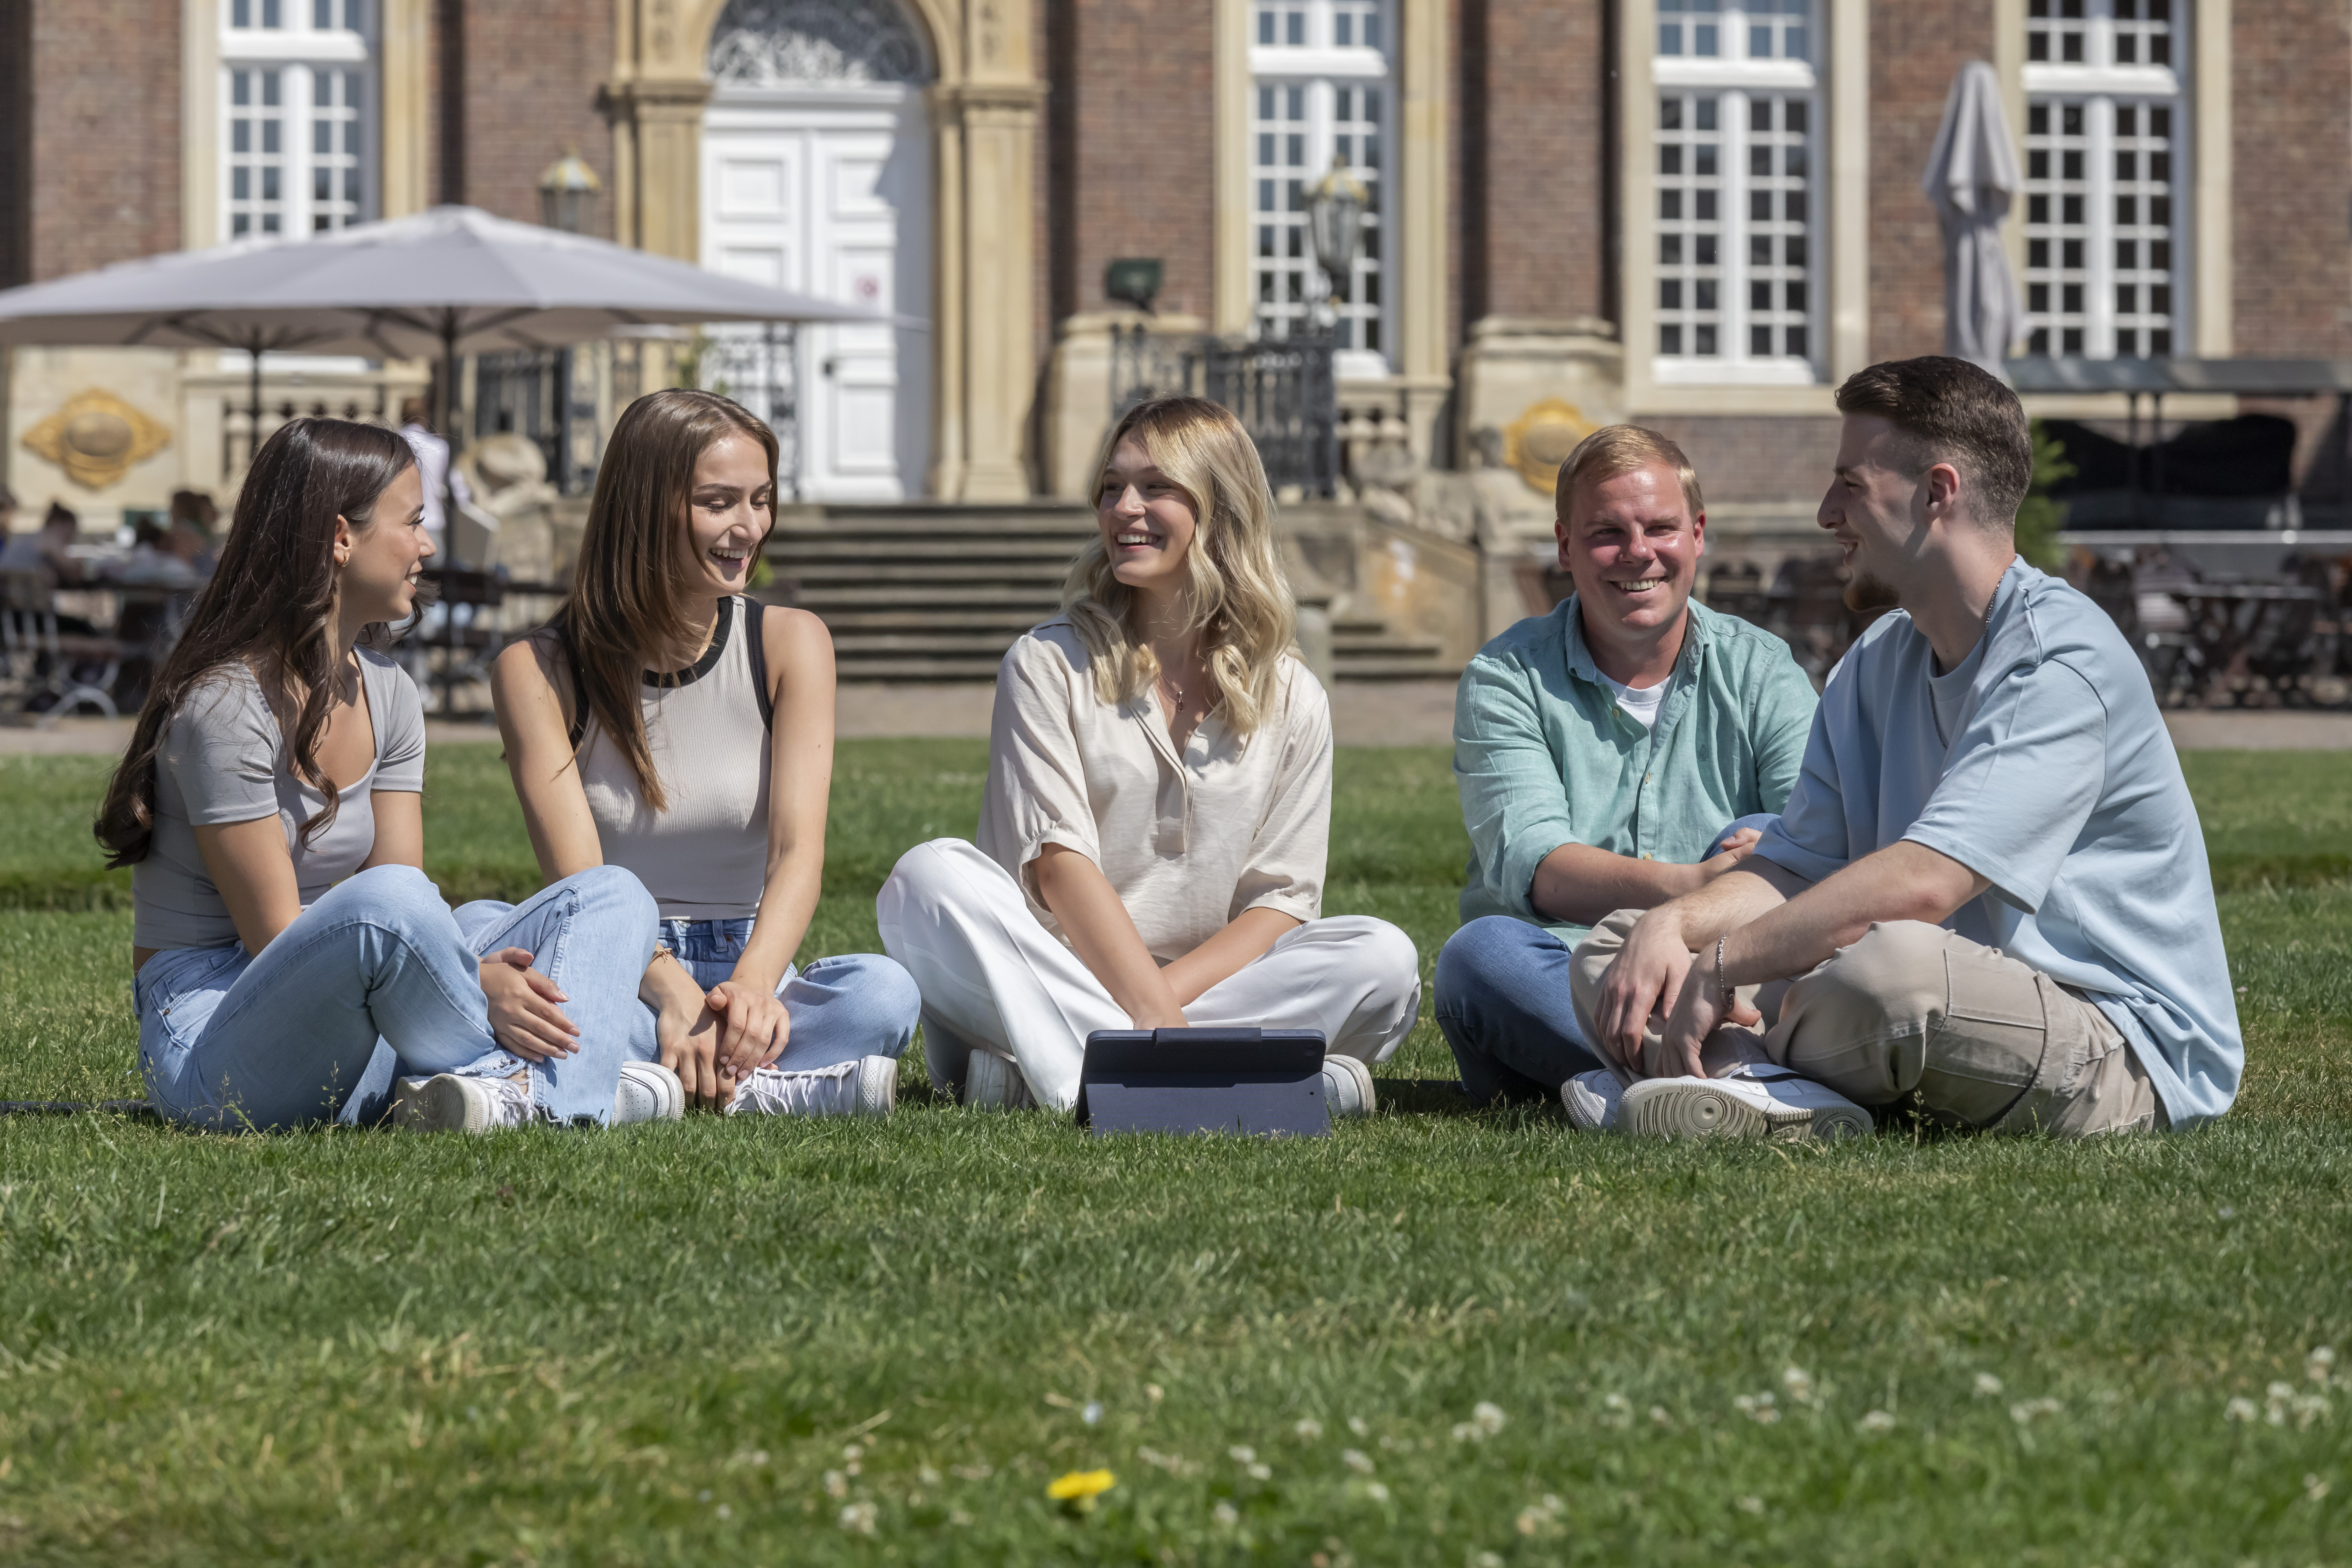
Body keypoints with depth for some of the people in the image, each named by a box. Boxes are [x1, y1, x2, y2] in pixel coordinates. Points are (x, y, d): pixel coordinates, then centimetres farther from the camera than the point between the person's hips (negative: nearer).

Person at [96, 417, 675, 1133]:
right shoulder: (225, 704, -14)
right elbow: (278, 937, -17)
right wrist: (470, 986, -25)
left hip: (362, 1052, 8)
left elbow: (409, 925, 2)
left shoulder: (386, 693, 12)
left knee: (613, 894, -5)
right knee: (383, 900, -39)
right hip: (212, 1041, -8)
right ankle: (534, 1079, -14)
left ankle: (508, 1091, -34)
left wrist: (477, 976, -20)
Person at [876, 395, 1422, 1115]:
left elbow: (1281, 900, 2)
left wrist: (1168, 998, -17)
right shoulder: (1050, 665, 4)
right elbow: (1056, 862, -9)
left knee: (1384, 960, -24)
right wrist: (1151, 1013, -22)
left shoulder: (1291, 699, 9)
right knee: (929, 876, -28)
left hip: (1212, 982, 2)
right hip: (1056, 971, -2)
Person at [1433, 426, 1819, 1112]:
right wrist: (1687, 886, -34)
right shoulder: (1506, 678, 3)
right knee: (1481, 953, -32)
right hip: (1555, 979, -1)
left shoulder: (1761, 674, 8)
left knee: (1760, 841, -24)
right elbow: (1530, 867, -15)